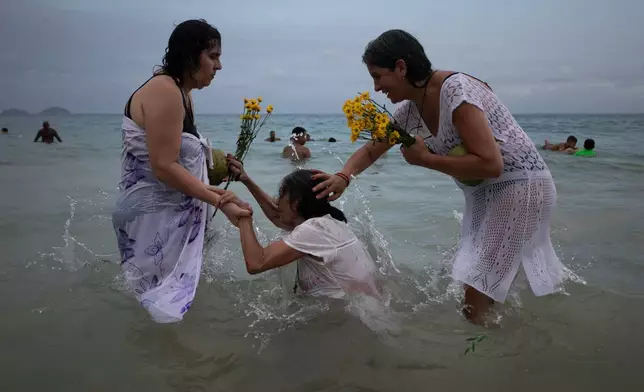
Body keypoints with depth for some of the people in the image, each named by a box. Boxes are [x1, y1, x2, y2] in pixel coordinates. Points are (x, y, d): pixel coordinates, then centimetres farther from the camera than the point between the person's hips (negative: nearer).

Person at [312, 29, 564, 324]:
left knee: (475, 304, -9)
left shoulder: (456, 91, -25)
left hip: (519, 187, -8)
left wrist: (425, 159, -22)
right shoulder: (409, 110, 1)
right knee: (478, 289, 18)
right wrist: (343, 176, -10)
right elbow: (370, 150, 10)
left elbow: (490, 165, -30)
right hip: (483, 194, 9)